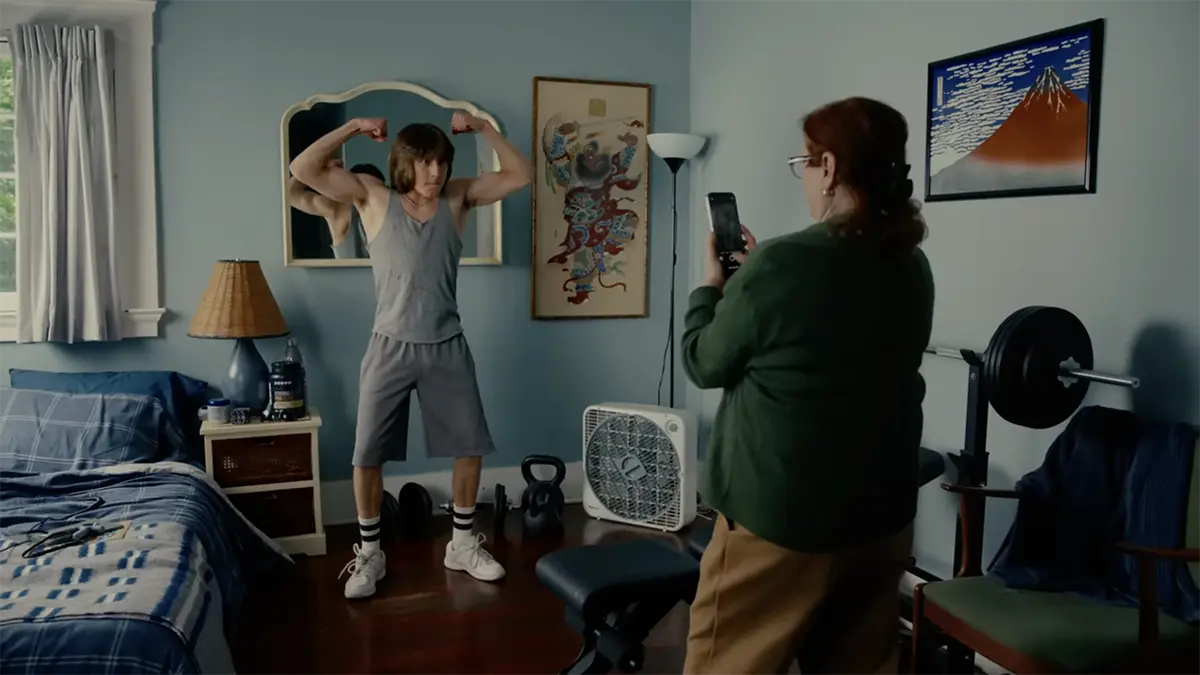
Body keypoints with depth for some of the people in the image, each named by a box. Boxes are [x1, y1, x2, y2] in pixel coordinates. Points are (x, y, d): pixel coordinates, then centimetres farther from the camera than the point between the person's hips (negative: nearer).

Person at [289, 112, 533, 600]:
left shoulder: (458, 197, 4)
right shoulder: (373, 197, -1)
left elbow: (521, 175, 2)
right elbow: (304, 169, -9)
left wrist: (481, 127, -4)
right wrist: (355, 127, -8)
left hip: (447, 347, 2)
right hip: (390, 348, -2)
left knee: (470, 445, 7)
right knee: (368, 454, 1)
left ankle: (463, 544, 25)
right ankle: (369, 553, 20)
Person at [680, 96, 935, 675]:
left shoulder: (783, 265, -19)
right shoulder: (911, 269, 3)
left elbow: (705, 364, -6)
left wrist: (712, 286, 10)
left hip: (780, 518, -7)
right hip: (883, 516, 7)